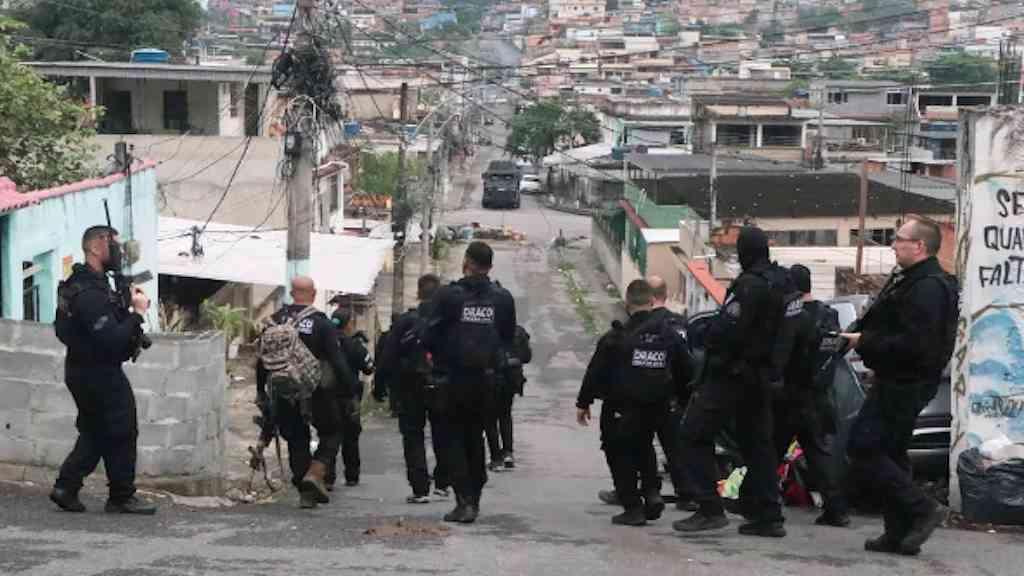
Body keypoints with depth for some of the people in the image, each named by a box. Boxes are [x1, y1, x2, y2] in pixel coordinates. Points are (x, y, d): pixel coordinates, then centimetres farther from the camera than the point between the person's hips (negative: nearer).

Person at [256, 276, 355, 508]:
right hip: (317, 393, -3)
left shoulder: (275, 321, 3)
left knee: (297, 441, 13)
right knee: (331, 432, 14)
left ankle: (305, 492, 11)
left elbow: (262, 359, 8)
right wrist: (349, 392, -6)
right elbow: (338, 361, -12)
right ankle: (315, 473, -7)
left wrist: (261, 391, 18)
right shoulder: (321, 323, -8)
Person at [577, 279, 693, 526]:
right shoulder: (670, 334, 3)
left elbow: (595, 373, -7)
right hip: (657, 410, 5)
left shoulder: (616, 337, -11)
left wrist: (583, 403, 2)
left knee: (620, 455, 6)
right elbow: (685, 372, 8)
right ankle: (650, 493, 7)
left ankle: (632, 507, 1)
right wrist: (677, 398, 20)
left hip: (622, 409, -5)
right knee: (642, 451, 24)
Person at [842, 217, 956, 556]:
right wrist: (859, 334, 4)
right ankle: (900, 534, 18)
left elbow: (913, 344, -28)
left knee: (864, 450, -10)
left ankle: (921, 509, -6)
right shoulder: (909, 280, 15)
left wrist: (865, 342, -20)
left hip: (904, 385, -11)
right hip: (897, 382, 11)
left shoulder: (927, 288, -20)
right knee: (890, 454, 14)